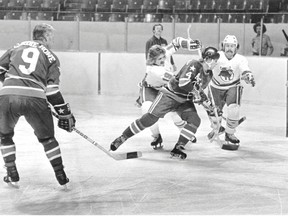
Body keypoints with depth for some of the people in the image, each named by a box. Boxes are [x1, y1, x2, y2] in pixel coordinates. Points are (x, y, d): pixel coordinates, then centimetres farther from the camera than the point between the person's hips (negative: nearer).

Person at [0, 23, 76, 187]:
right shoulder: (51, 57, 15)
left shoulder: (17, 48, 23)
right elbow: (53, 91, 7)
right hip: (34, 99, -1)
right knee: (47, 138, 20)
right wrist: (65, 114, 13)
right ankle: (61, 177, 18)